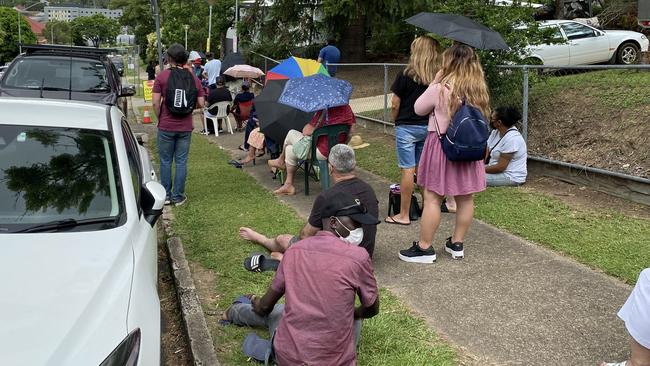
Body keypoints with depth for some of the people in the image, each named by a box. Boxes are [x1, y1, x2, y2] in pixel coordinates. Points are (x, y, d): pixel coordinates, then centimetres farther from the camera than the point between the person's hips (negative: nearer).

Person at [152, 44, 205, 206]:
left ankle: (166, 195, 16)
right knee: (181, 162, 8)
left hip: (166, 127, -2)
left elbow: (156, 102, -10)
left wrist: (160, 119, 5)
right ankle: (178, 196, 12)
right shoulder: (194, 78, 1)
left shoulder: (161, 76, -6)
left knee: (166, 161, 10)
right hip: (185, 127, 2)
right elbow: (201, 103, 0)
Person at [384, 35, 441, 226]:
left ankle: (404, 215, 4)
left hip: (407, 127, -4)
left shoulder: (406, 75, -11)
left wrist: (395, 121, 8)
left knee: (408, 170, -2)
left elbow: (395, 104, -8)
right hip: (429, 127, 4)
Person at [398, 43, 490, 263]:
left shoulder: (440, 89, -14)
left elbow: (418, 109, -1)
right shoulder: (479, 90, 0)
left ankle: (424, 248, 6)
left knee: (432, 197, 1)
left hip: (442, 145, -6)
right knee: (465, 198, 12)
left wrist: (435, 82, 2)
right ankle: (457, 244, 24)